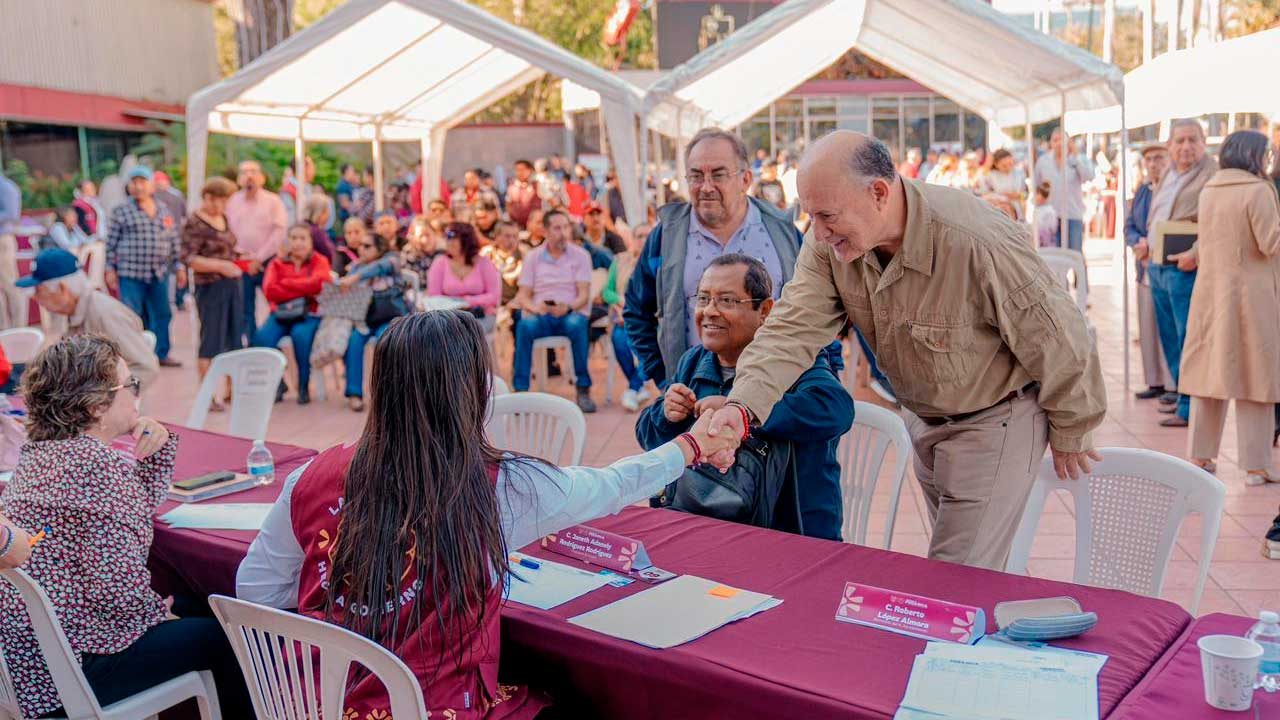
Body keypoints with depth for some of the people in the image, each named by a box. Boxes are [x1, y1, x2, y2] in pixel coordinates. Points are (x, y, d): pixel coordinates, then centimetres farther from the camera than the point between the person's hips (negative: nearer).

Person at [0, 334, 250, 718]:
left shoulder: (39, 452, 7)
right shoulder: (98, 464, -22)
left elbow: (141, 504, 18)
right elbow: (119, 589, -27)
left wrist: (157, 445, 3)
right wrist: (159, 607, -7)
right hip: (68, 667, -10)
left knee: (197, 605, 23)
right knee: (229, 636, 3)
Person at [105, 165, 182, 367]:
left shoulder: (164, 211, 11)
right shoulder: (121, 212, 1)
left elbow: (174, 241, 15)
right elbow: (112, 242, 2)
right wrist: (110, 269, -2)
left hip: (159, 273, 4)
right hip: (130, 274, -4)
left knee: (162, 314, 9)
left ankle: (161, 354, 21)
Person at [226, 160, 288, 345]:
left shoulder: (273, 201, -1)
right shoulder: (232, 202, 8)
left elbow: (279, 231, -8)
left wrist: (259, 259, -11)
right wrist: (237, 255, -4)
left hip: (268, 263, -3)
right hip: (242, 265, 3)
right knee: (245, 310, 6)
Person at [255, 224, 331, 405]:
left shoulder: (320, 261, 6)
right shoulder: (277, 263, 10)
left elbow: (316, 284, -15)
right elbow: (269, 290, -7)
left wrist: (284, 284, -6)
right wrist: (303, 290, -10)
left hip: (309, 315, -2)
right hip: (281, 314, 2)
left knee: (301, 335, -35)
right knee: (262, 337, -27)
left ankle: (304, 386, -15)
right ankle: (276, 384, -5)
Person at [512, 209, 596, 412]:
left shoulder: (580, 255, 7)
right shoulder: (532, 257, 12)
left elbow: (584, 294, -2)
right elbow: (523, 295, 6)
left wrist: (568, 307, -23)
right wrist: (534, 306, -18)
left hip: (570, 313, -1)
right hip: (540, 315, 1)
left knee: (576, 325, -37)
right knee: (525, 326, -33)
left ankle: (583, 389, -27)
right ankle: (520, 390, -30)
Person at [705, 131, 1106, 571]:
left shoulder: (979, 244, -34)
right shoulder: (830, 245, -16)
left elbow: (1056, 340, -22)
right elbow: (792, 330, -22)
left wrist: (1069, 435, -6)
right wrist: (743, 407, -40)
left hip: (995, 420, -6)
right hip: (924, 419, 7)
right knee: (956, 553, 24)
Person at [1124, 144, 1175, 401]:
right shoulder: (1142, 191, 16)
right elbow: (1129, 227, 14)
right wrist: (1140, 242, -6)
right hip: (1146, 267, 7)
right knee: (1148, 327, 10)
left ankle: (1175, 384, -1)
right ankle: (1155, 382, 18)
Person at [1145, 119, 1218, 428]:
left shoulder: (1212, 175, -9)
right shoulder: (1168, 175, 17)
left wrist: (1196, 254, -27)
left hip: (1185, 268, -8)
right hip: (1158, 266, 8)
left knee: (1187, 338, -5)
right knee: (1169, 337, 15)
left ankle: (1189, 408, 1)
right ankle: (1182, 394, 27)